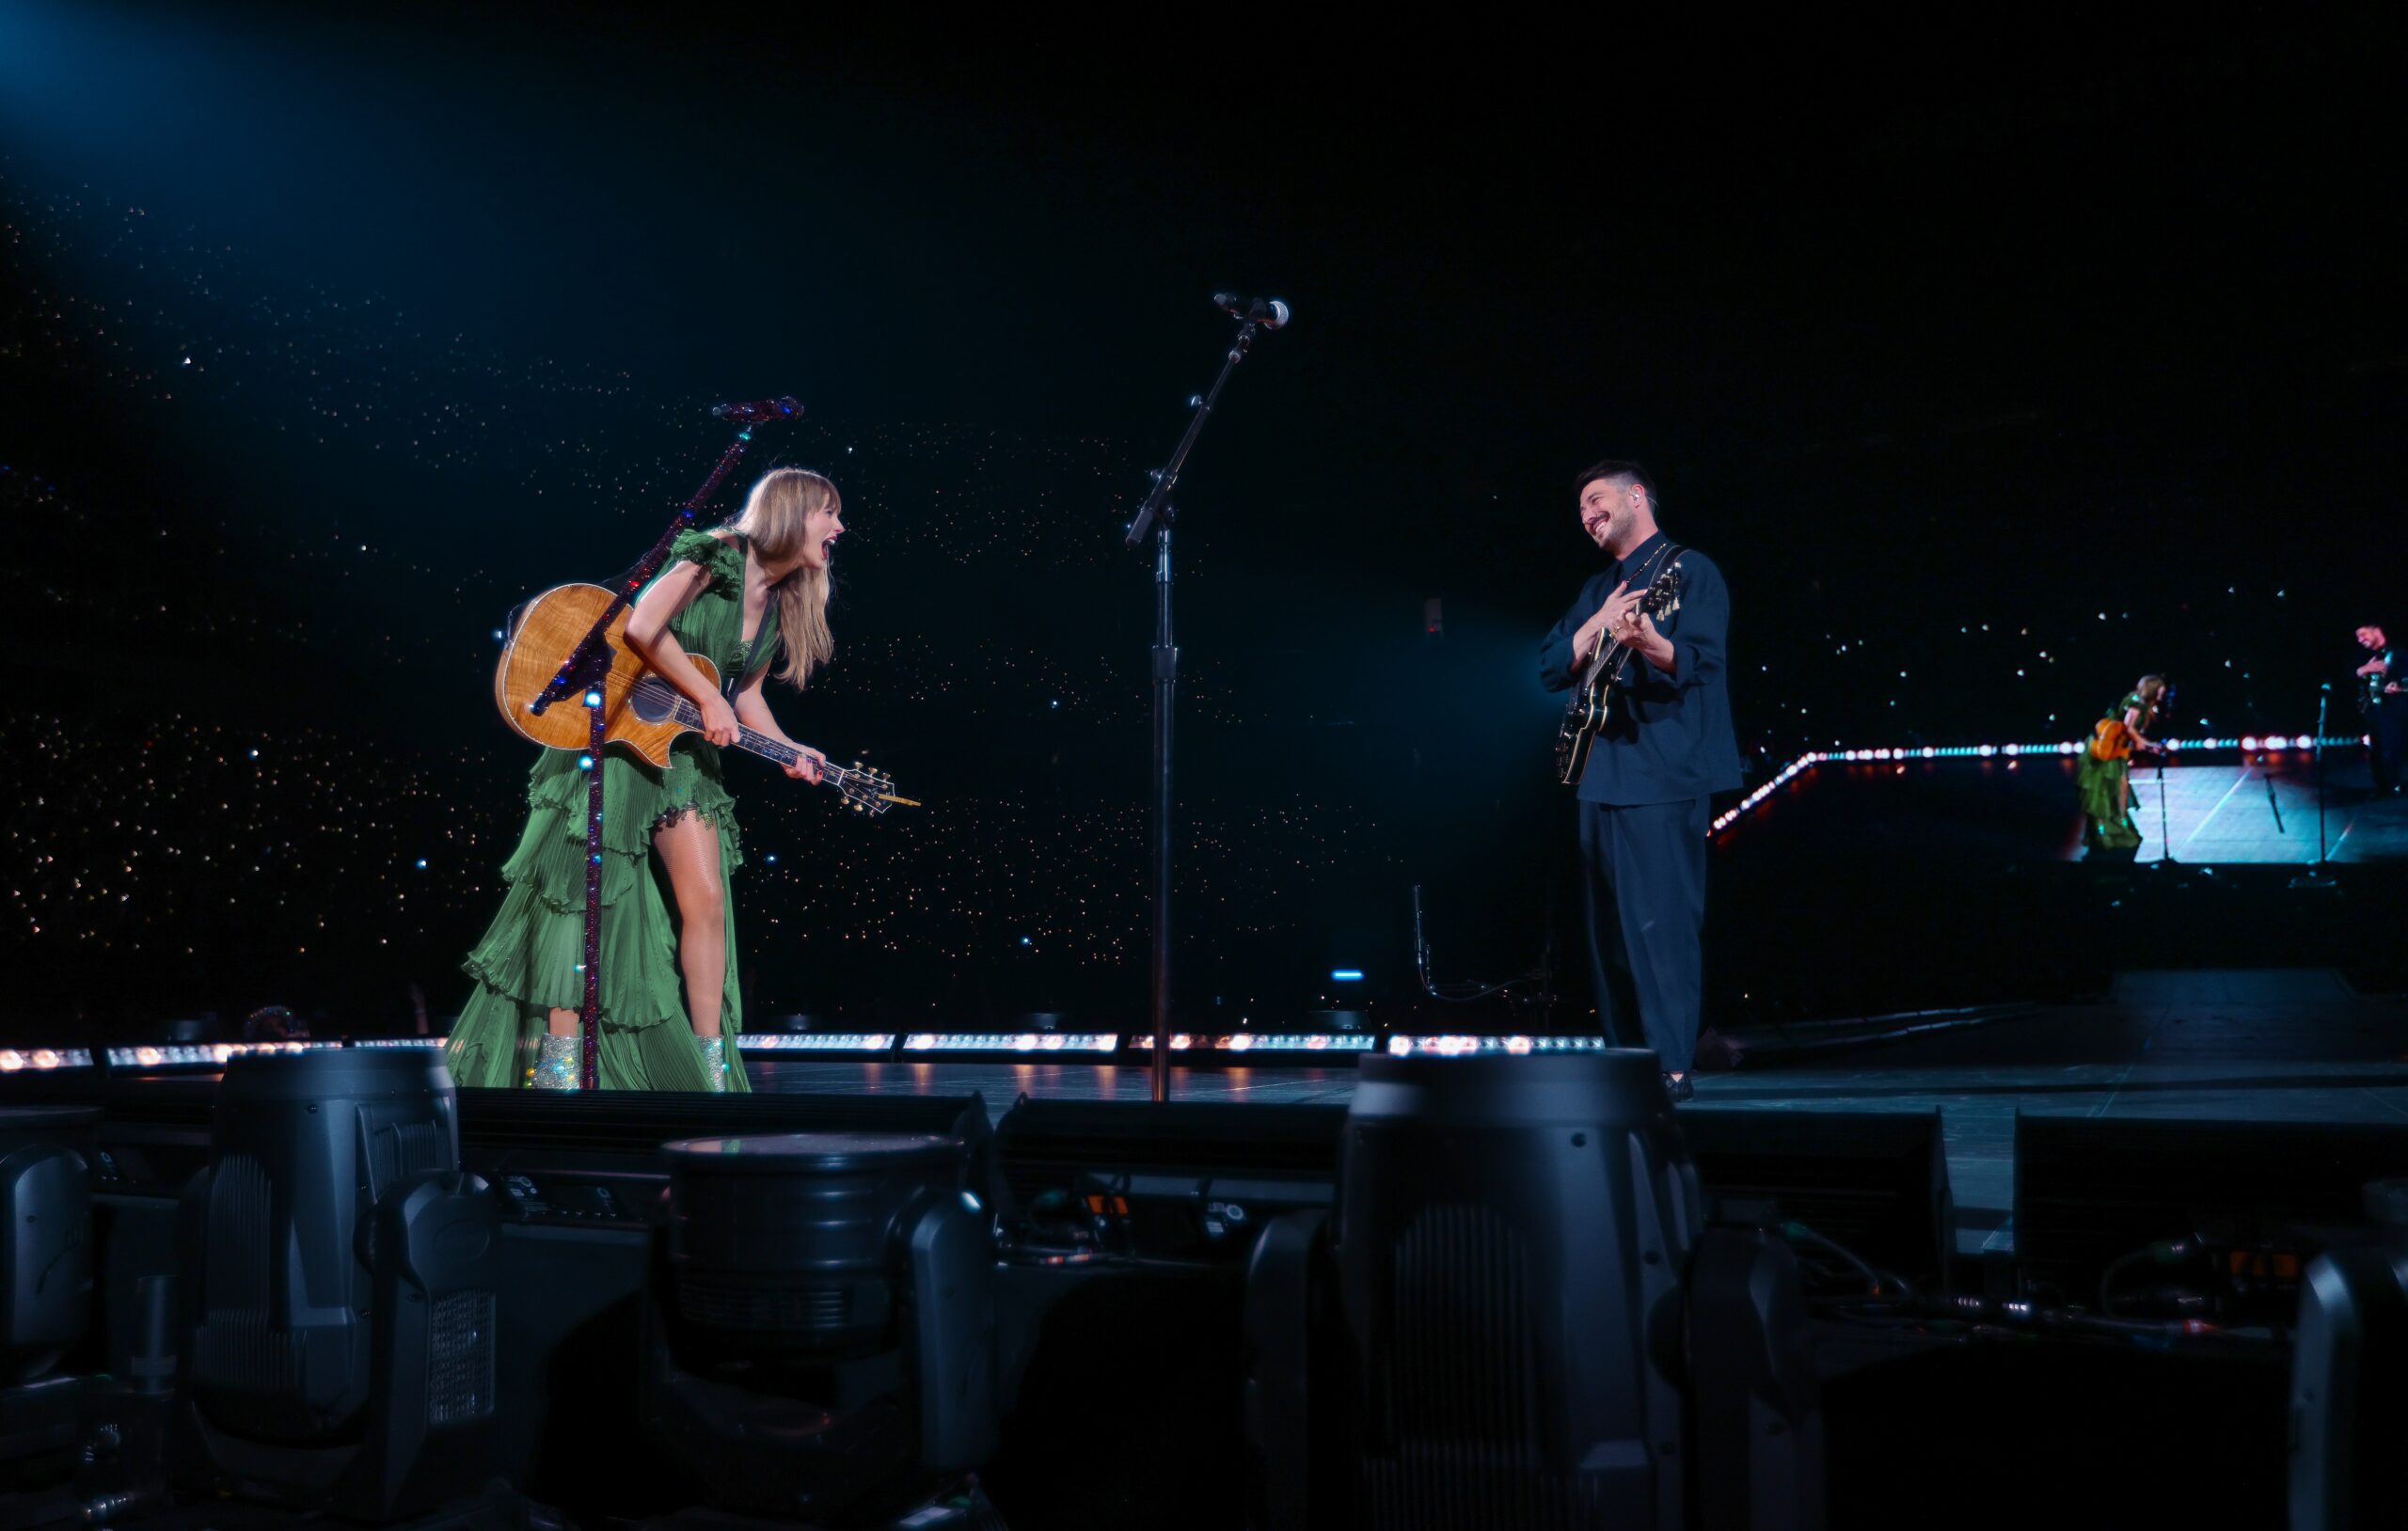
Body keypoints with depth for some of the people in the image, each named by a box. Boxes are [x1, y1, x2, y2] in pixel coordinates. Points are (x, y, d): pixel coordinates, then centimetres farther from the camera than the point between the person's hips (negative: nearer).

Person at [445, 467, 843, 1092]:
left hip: (681, 753, 7)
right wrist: (707, 699, -20)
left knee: (705, 900, -2)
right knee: (581, 893, -5)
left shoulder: (779, 607, 10)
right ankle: (555, 1065, 0)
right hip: (615, 733, -7)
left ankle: (711, 1069, 4)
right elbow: (642, 627, -26)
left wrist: (789, 752, 1)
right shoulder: (720, 554, -14)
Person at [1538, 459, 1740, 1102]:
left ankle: (1672, 1067, -9)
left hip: (1663, 776, -8)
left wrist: (1651, 643, -37)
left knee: (1659, 922, -11)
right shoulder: (1597, 589, 20)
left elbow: (1701, 660, -16)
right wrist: (1601, 622, -5)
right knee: (1609, 926, 10)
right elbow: (1550, 668, 11)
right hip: (1601, 774, 8)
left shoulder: (1689, 570, -3)